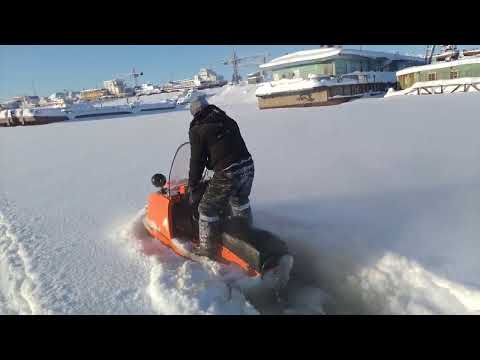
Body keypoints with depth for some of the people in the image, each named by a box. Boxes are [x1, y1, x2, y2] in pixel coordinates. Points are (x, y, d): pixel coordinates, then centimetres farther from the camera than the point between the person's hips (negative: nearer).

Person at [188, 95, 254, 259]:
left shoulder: (197, 130, -1)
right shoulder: (228, 120, 16)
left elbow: (197, 161, -1)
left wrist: (193, 188, 8)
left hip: (227, 174, -7)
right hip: (248, 166, 7)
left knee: (207, 208, 10)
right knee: (240, 202, 32)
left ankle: (207, 248, 21)